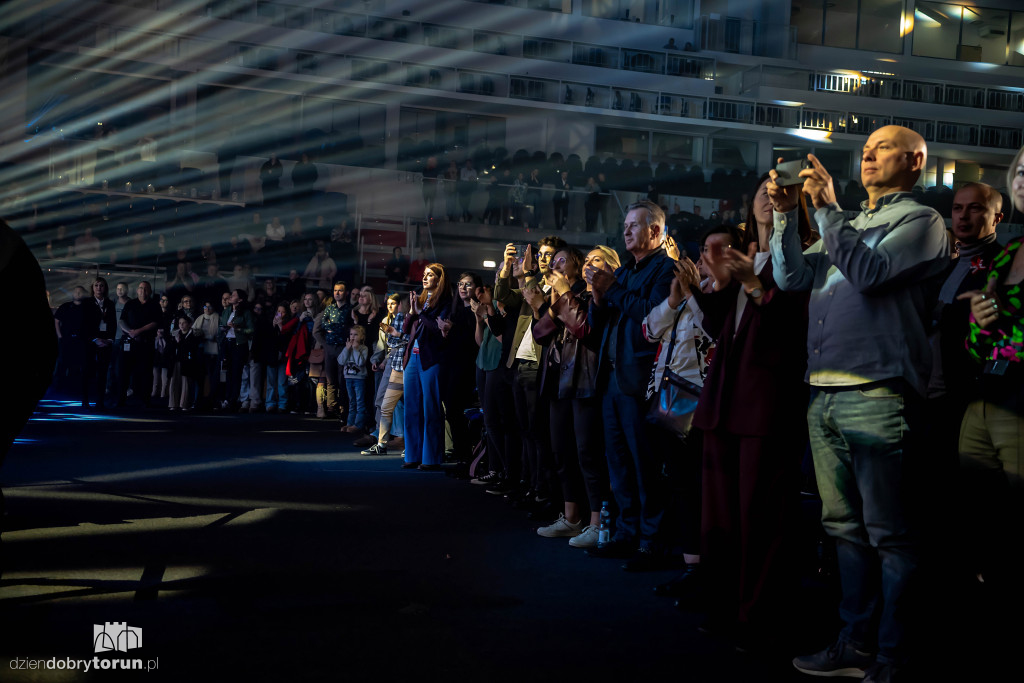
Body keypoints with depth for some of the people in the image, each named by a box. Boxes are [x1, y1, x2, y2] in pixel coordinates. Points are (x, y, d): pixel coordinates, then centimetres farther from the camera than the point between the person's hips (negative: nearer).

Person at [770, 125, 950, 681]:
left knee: (887, 534, -3)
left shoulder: (920, 220, 2)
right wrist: (785, 214, 9)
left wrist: (826, 208, -11)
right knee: (845, 526, 11)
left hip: (875, 395, -7)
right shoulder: (848, 225, 25)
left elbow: (869, 272, -14)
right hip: (824, 394, 7)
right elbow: (791, 277, 19)